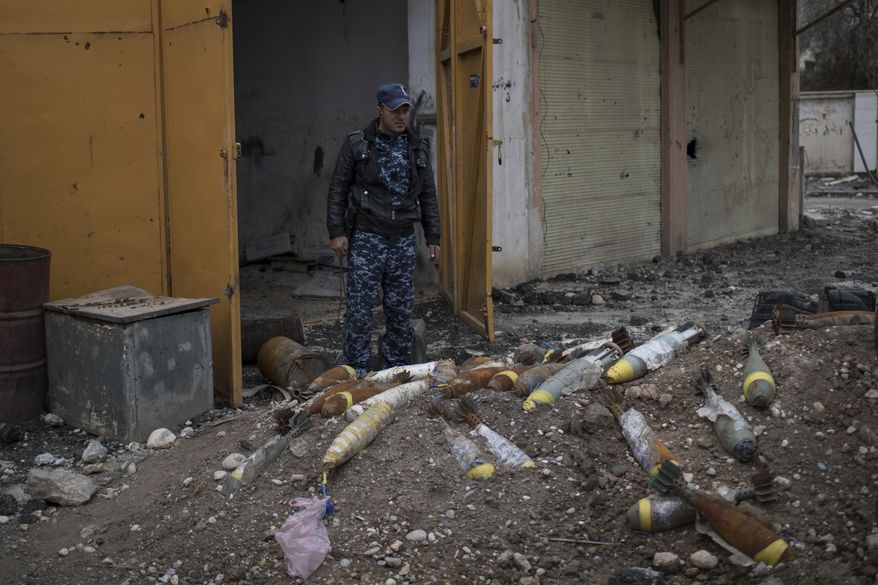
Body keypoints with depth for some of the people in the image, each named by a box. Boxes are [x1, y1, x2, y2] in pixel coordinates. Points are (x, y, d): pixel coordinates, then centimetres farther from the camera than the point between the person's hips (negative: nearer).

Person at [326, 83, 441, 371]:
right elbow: (338, 190, 1)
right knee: (360, 308, -4)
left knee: (401, 309, 7)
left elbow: (428, 196, 14)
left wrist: (433, 238, 11)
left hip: (403, 239, 4)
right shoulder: (356, 145, -1)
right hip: (366, 238, -4)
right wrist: (336, 231, -6)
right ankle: (356, 370, 3)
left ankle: (398, 367, 18)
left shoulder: (417, 148, 11)